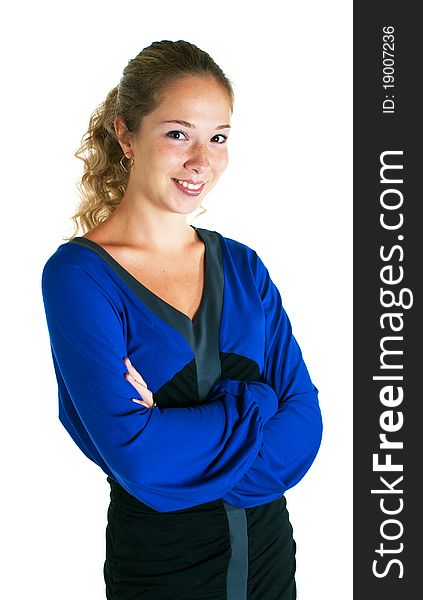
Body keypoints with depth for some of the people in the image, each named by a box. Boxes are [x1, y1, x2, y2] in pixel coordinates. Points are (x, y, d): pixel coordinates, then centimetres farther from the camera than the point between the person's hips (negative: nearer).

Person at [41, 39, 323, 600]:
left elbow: (305, 416, -6)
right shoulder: (78, 274, -15)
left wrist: (182, 440, -20)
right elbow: (136, 454, -24)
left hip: (266, 543, 5)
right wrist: (253, 406, -14)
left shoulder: (243, 265, 1)